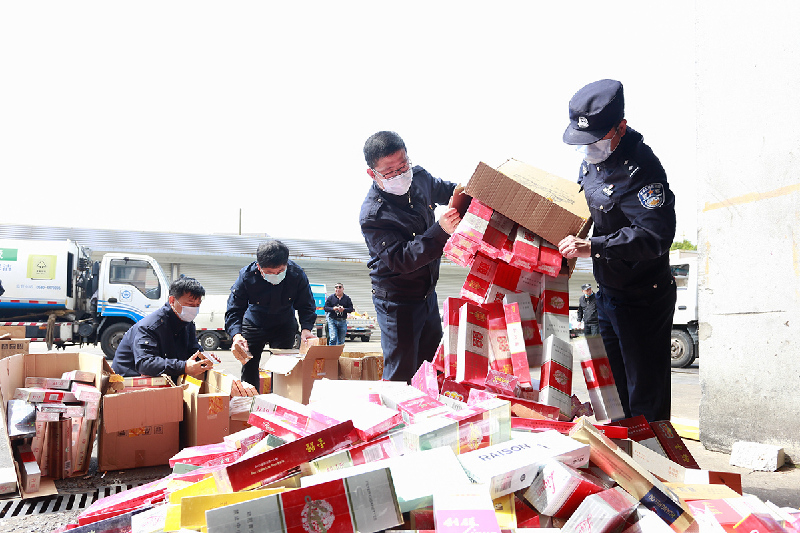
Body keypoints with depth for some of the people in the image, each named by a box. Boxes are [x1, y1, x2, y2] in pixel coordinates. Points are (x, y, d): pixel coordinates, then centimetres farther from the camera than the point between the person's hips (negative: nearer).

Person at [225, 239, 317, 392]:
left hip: (284, 326, 0)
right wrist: (236, 335, -45)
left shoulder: (297, 275, -27)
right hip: (254, 324, 0)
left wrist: (306, 328, -33)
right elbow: (233, 310, -26)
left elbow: (306, 305, -15)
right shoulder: (246, 276, -29)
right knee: (249, 367, 5)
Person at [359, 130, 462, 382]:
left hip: (427, 293, 7)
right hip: (396, 302, -7)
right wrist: (440, 231, -42)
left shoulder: (419, 177, -5)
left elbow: (444, 190, 17)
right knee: (401, 375, 0)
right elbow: (401, 259, -32)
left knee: (433, 362, 20)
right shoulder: (372, 216, -26)